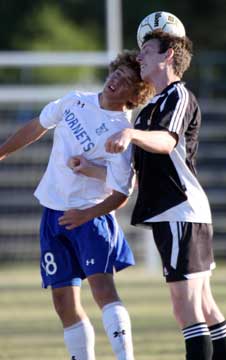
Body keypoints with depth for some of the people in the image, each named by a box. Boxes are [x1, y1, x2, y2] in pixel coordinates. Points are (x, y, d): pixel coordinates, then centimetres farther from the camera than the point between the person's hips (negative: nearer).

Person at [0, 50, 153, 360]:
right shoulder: (74, 101, 3)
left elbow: (120, 194, -16)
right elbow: (37, 127, 20)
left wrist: (86, 214, -30)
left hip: (91, 215, -6)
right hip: (54, 213, 6)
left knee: (102, 285, -23)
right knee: (64, 301, 5)